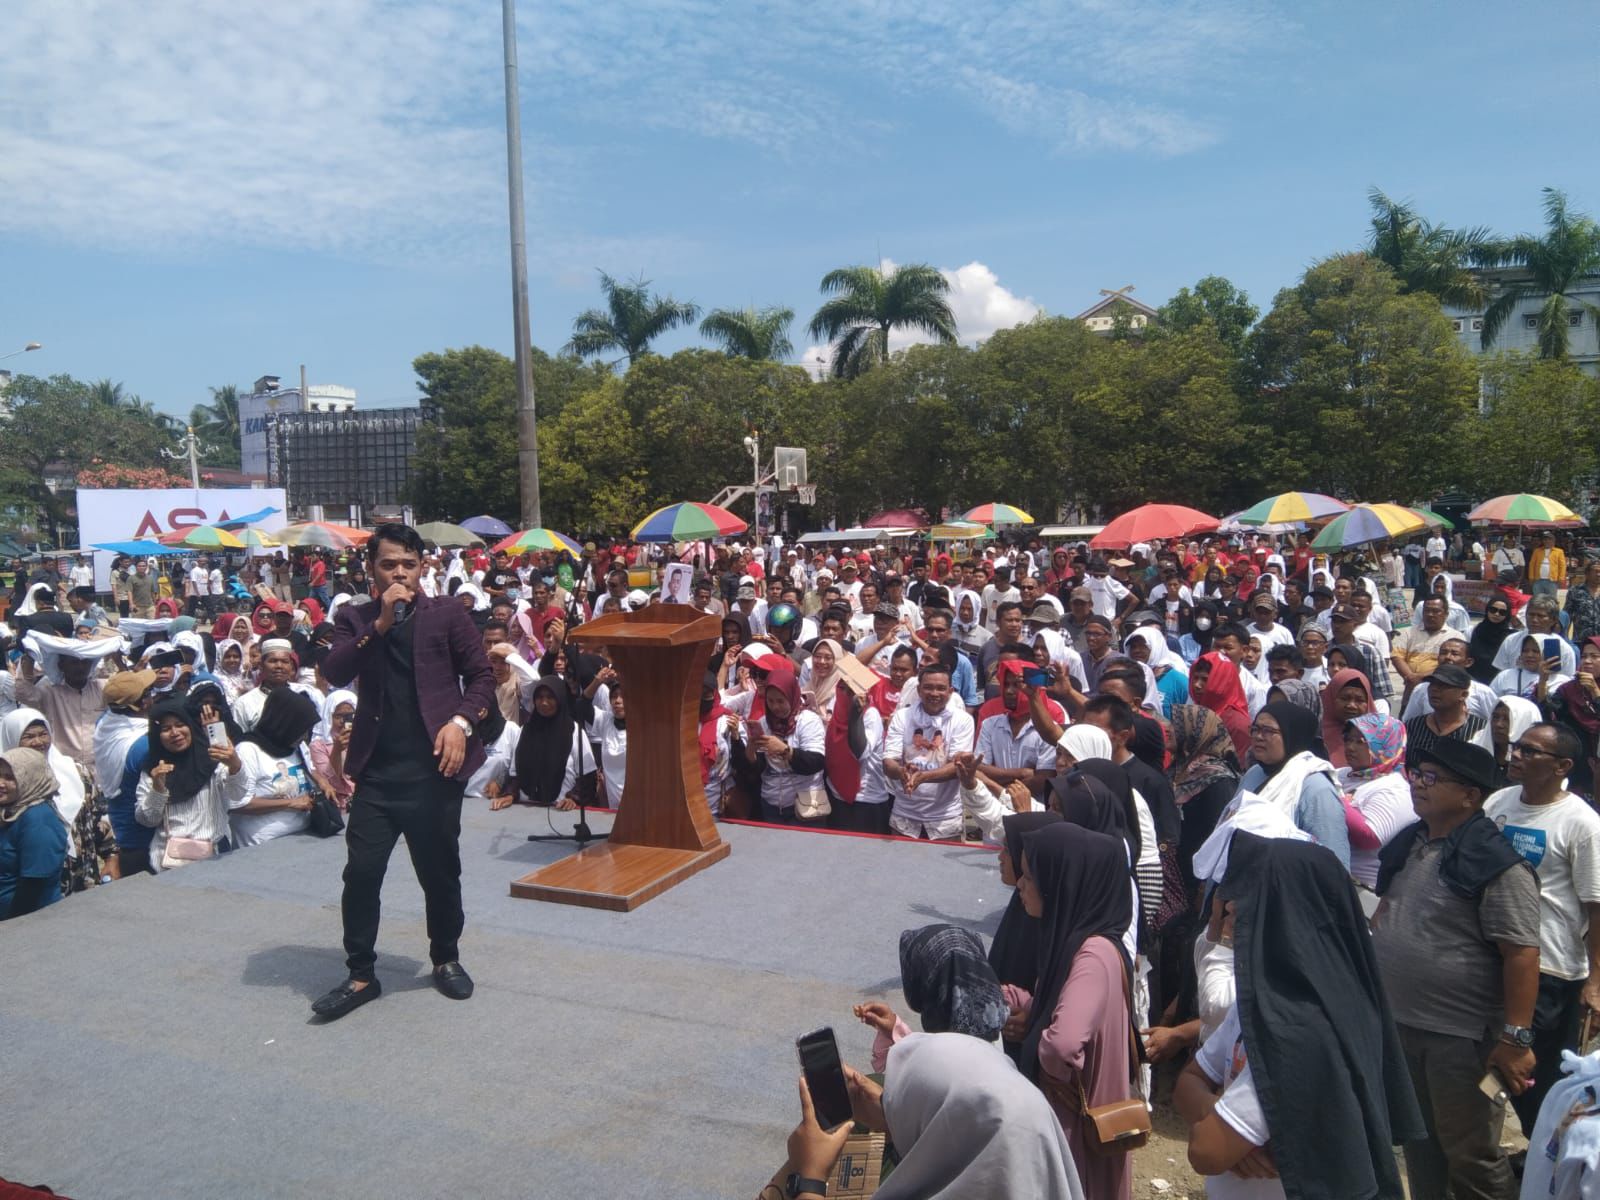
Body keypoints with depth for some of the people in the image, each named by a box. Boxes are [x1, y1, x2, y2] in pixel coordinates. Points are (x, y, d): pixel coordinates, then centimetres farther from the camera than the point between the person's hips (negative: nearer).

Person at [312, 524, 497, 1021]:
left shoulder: (447, 614, 1)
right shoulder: (354, 618, 8)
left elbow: (482, 676, 2)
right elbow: (334, 673, -8)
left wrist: (462, 721, -14)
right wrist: (380, 623, -15)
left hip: (433, 767, -1)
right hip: (377, 770, 2)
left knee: (440, 873, 10)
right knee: (361, 873, 1)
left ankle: (446, 958, 31)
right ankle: (360, 974, 17)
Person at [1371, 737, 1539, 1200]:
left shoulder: (1497, 865, -18)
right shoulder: (1408, 843, 5)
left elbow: (1522, 954, -20)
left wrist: (1515, 1038, -21)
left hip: (1461, 1037, -7)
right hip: (1397, 1022, 7)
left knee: (1469, 1154, 7)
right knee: (1418, 1143, 22)